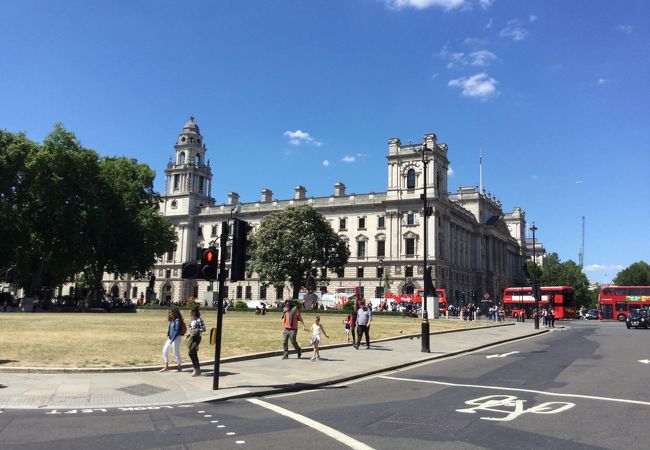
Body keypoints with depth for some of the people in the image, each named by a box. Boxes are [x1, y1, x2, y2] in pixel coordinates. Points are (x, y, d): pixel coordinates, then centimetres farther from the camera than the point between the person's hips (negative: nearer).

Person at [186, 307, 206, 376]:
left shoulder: (199, 320, -14)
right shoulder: (192, 320, 11)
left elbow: (203, 329, -15)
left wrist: (197, 330, -24)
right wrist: (187, 335, 11)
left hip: (196, 338, -8)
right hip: (191, 337, 8)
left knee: (191, 353, -13)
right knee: (194, 354, 11)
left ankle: (196, 369, -5)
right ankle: (198, 369, 21)